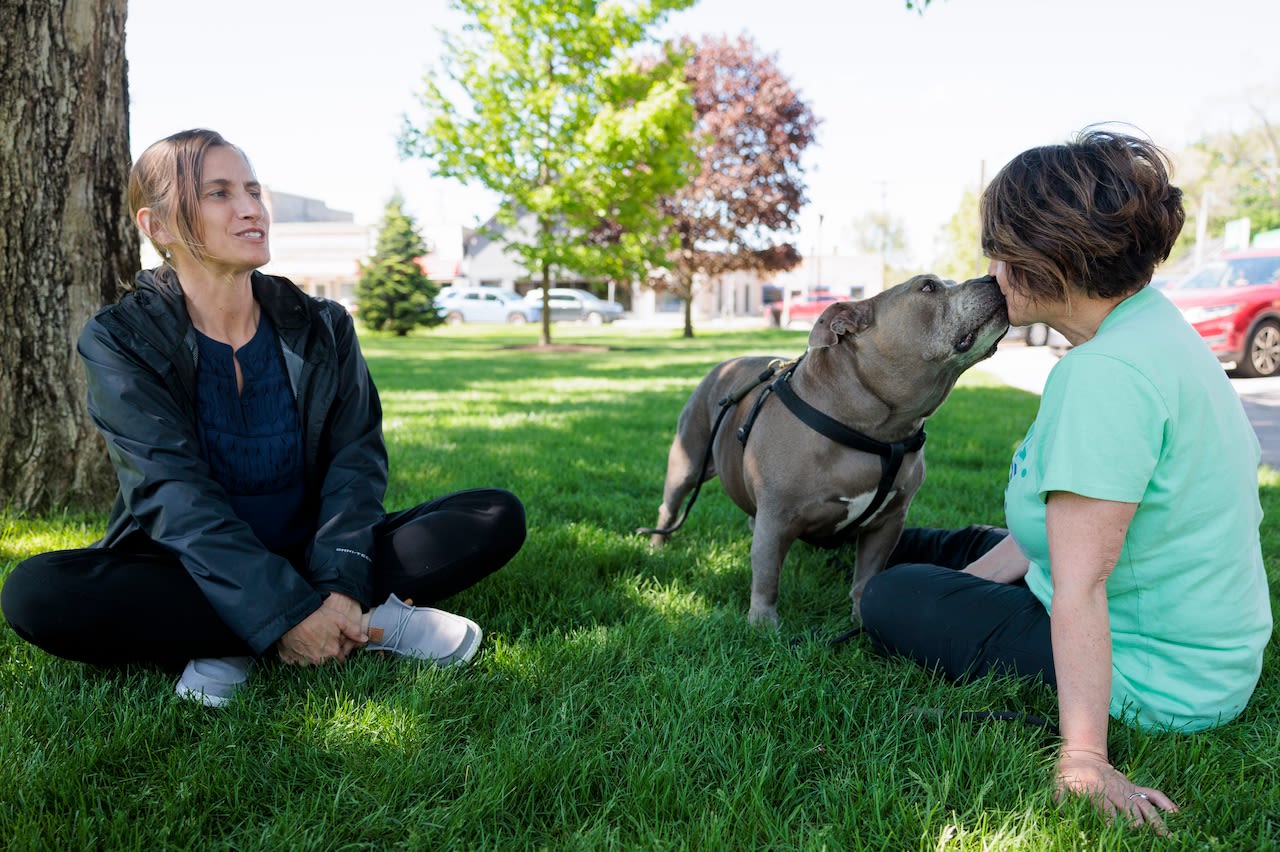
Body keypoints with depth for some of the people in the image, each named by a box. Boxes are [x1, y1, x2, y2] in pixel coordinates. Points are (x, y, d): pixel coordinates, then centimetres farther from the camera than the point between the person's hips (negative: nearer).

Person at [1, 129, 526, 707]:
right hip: (195, 574, -2)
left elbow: (357, 462, -8)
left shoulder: (322, 328, 2)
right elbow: (175, 496, -18)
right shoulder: (120, 342, -6)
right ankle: (372, 623, -27)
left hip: (312, 561, 2)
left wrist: (339, 587, -26)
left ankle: (234, 649, -21)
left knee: (498, 516, -14)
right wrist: (286, 615, -30)